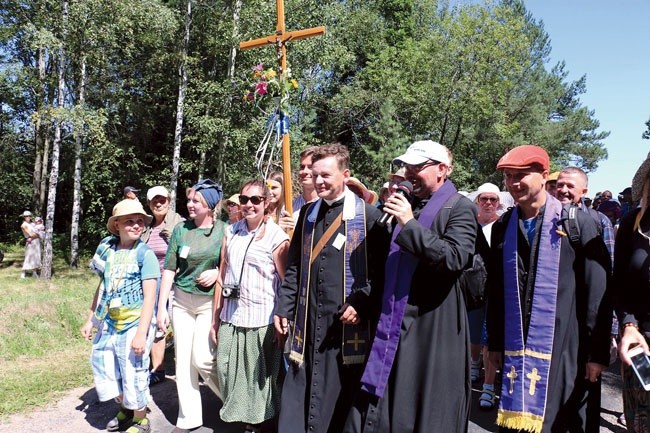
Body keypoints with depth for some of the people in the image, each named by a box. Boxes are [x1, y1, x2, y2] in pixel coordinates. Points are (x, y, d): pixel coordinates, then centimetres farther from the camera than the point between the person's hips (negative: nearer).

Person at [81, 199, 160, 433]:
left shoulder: (145, 254, -13)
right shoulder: (107, 250, 3)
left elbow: (150, 296, -17)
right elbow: (103, 286, 13)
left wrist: (142, 333, -22)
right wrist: (90, 319, 16)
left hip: (134, 324, -6)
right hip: (108, 323, 6)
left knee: (133, 373, 3)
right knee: (102, 366, 17)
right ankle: (126, 409, 41)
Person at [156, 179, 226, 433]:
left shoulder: (223, 230, -6)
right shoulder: (180, 229, 1)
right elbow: (169, 268, 2)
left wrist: (217, 273, -16)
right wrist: (161, 307, -1)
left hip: (210, 302, -3)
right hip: (181, 300, 3)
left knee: (201, 358, -8)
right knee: (183, 360, 7)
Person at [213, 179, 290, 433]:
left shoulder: (277, 237, -8)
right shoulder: (231, 232, 8)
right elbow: (222, 276, 10)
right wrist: (215, 318, 9)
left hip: (262, 322, -5)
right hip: (230, 319, 5)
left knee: (261, 377, 9)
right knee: (230, 374, 11)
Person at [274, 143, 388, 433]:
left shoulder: (368, 216, -3)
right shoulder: (308, 214, 11)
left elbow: (381, 268, -5)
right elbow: (294, 267, 15)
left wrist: (362, 304, -14)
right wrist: (283, 307, 10)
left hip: (347, 323, -4)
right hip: (308, 321, 4)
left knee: (339, 395, 5)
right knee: (300, 392, 9)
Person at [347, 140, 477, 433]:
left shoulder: (460, 208, -6)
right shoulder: (407, 205, 13)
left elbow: (455, 258, -21)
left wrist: (410, 224, -22)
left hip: (432, 327, -6)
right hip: (392, 323, 6)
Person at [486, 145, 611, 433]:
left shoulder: (578, 222, -6)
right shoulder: (503, 226, 6)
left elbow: (597, 293, -6)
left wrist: (598, 352, -7)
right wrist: (495, 342, 11)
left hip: (565, 348, -3)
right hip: (515, 350, 4)